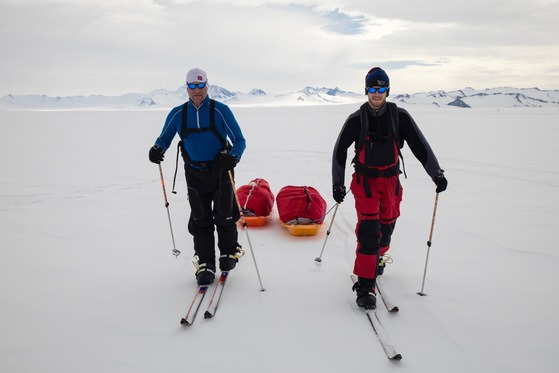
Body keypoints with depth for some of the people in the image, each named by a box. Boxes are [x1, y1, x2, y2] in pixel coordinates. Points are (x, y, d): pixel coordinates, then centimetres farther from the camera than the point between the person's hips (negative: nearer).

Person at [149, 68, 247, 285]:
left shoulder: (220, 110, -7)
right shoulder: (178, 114, 2)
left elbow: (239, 140, -8)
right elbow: (164, 139, 9)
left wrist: (233, 157, -29)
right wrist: (157, 149, -14)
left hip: (220, 170, -2)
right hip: (195, 175, 2)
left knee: (224, 216, 6)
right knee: (200, 219, 3)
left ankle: (229, 252, 29)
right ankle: (205, 264, 11)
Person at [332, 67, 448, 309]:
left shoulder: (400, 117, -2)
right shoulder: (356, 120, -4)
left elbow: (420, 146, -1)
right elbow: (339, 151, 3)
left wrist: (437, 174, -9)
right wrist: (337, 184, 2)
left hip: (390, 180, 3)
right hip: (365, 181, -2)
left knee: (386, 226, 12)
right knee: (369, 231, -12)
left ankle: (377, 257, 44)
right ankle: (365, 285, -7)